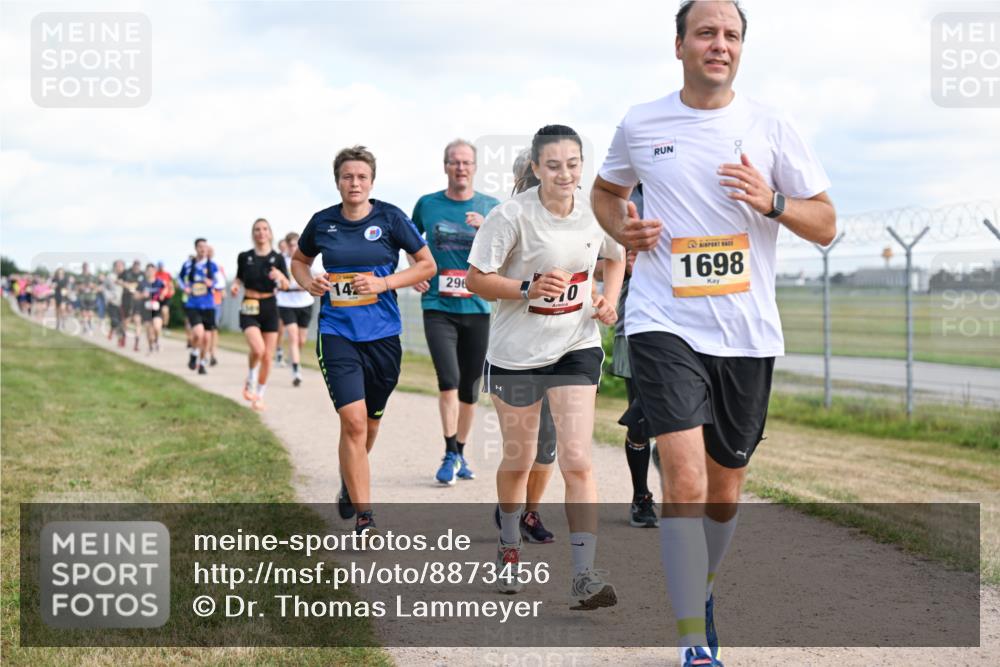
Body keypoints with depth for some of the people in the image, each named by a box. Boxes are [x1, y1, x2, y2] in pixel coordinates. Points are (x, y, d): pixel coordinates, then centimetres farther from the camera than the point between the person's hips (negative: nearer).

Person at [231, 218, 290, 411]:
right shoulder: (245, 257, 0)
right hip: (249, 308, -1)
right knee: (258, 349, -24)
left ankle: (259, 395, 20)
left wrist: (281, 276, -33)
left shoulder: (277, 259, -1)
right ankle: (250, 381, 3)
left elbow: (285, 286, -11)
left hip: (269, 308, 1)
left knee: (267, 357, 3)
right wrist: (235, 285, -7)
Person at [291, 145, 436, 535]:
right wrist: (307, 282, -1)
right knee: (353, 421, -14)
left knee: (370, 421, 14)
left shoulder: (390, 218, -2)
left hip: (383, 335, 1)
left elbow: (427, 265, 2)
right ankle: (363, 516, -11)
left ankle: (350, 484, 44)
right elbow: (299, 260, 21)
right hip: (337, 332, -1)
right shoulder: (322, 223, 3)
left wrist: (384, 284, -10)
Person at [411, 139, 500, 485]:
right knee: (449, 379, -16)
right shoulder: (427, 204, 4)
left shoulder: (490, 207, 3)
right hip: (437, 306, -1)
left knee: (470, 387, 8)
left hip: (476, 307, 2)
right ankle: (450, 455, -6)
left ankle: (460, 453, 23)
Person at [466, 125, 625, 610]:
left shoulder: (595, 212, -4)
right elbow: (476, 279, -12)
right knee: (518, 461, 13)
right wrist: (529, 288, -26)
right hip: (515, 351, -1)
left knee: (577, 461, -11)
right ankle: (509, 549, 39)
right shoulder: (512, 215, -15)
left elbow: (615, 255, 18)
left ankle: (584, 576, -11)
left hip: (576, 347, 1)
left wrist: (608, 298, 1)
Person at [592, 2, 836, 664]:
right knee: (684, 475, -18)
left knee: (726, 481, 13)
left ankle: (702, 591, 42)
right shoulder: (640, 125, 4)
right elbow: (606, 191, 23)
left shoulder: (771, 127, 2)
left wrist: (771, 202, -15)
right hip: (665, 324, -2)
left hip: (748, 332, 2)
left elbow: (825, 225, 4)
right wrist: (623, 229, 2)